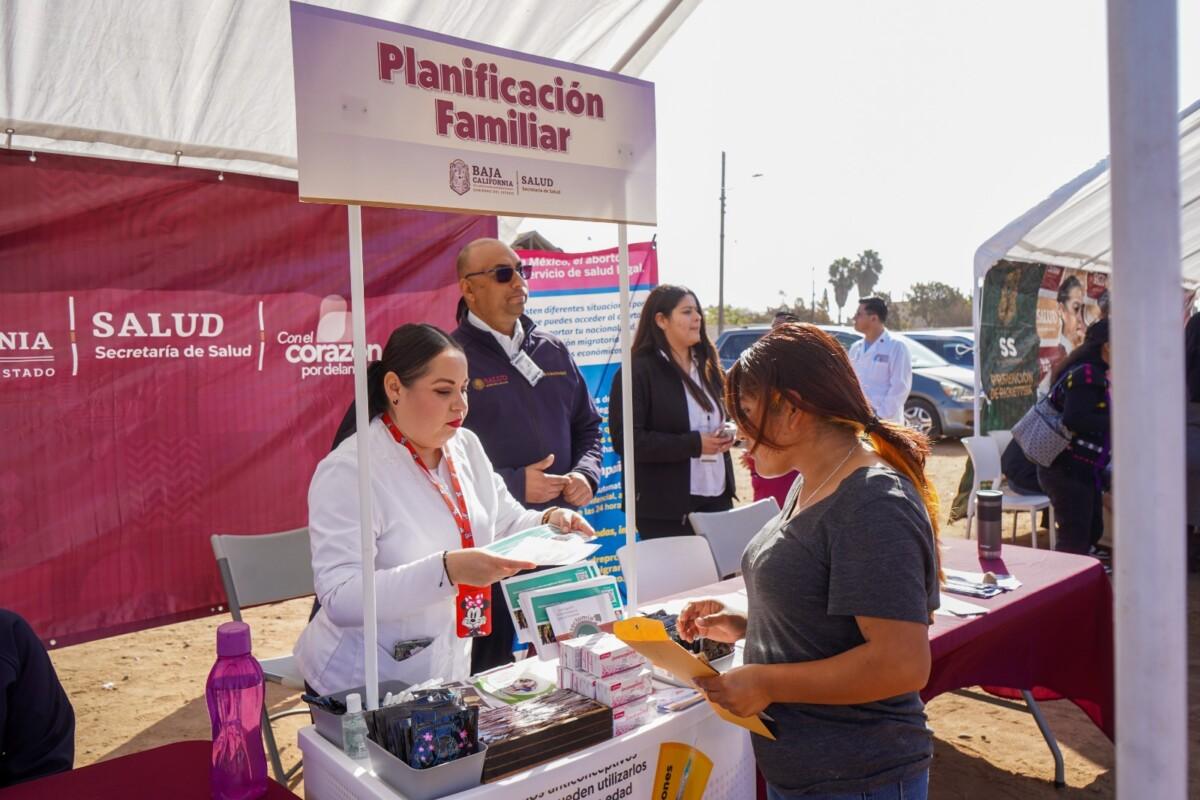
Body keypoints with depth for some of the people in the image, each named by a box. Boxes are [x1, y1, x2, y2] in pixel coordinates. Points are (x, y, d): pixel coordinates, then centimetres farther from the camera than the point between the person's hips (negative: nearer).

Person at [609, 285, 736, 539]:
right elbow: (626, 441, -19)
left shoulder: (707, 366, 15)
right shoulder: (637, 371, -11)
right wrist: (694, 444, -21)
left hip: (717, 496, 7)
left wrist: (726, 434, 2)